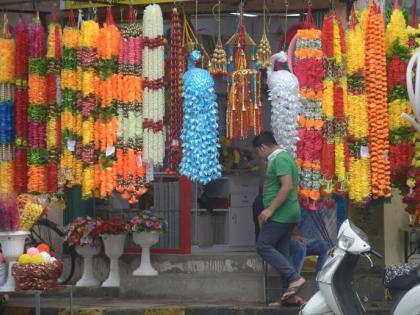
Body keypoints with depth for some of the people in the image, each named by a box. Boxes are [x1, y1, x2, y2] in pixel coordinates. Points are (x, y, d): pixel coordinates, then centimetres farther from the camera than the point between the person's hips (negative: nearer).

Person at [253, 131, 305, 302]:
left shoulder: (280, 159, -13)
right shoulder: (282, 158, 19)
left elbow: (287, 186, -24)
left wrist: (270, 209, -23)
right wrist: (268, 212, 26)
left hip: (280, 215, -10)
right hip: (288, 214, 10)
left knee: (264, 246, -9)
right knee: (281, 251, 9)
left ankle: (294, 278, -15)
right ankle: (292, 288, 5)